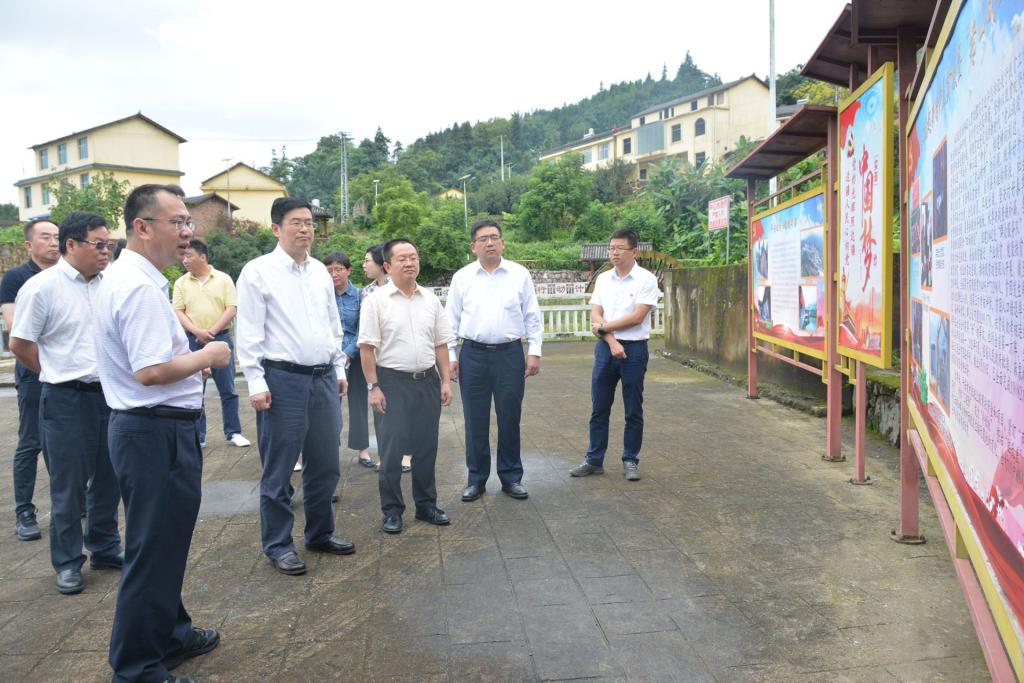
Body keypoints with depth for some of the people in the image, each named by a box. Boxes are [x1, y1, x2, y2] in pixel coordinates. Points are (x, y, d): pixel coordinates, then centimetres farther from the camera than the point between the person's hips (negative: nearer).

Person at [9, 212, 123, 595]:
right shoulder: (42, 287, -10)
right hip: (67, 401, -5)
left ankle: (105, 548, 30)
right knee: (69, 484, 5)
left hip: (110, 395, 5)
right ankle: (67, 562, 20)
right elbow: (20, 344, -5)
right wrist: (60, 376, 3)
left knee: (108, 478, 14)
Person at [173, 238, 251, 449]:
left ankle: (233, 433, 11)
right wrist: (198, 332, -15)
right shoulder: (181, 283, 6)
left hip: (221, 338, -1)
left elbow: (232, 309, -4)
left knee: (228, 390, 2)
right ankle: (197, 436, 15)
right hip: (192, 341, 2)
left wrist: (212, 331, -12)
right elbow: (178, 312, 0)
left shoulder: (223, 279, 1)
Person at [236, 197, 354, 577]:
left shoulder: (320, 271, 12)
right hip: (283, 379, -6)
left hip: (324, 378, 6)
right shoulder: (258, 271, -6)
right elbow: (249, 332, -9)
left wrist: (339, 369, 16)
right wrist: (256, 382, -13)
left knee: (325, 465, 14)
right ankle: (278, 545, 18)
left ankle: (321, 533, 31)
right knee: (278, 470, 4)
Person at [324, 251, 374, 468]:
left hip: (354, 356, 0)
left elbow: (362, 331, -2)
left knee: (358, 402, 5)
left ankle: (363, 450, 12)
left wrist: (348, 354, -13)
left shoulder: (359, 296, 0)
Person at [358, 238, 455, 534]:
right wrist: (373, 387, -11)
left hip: (427, 380, 4)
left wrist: (446, 380, 6)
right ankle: (392, 510, 13)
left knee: (426, 446, 11)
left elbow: (441, 343, 11)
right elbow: (367, 347, -7)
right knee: (392, 449, -1)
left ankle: (426, 504, 25)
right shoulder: (376, 301, -5)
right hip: (392, 382, -4)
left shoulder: (430, 299, 8)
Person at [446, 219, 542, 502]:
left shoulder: (520, 275, 3)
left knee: (509, 419, 6)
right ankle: (476, 478, 19)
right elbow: (451, 319, 8)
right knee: (475, 421, 6)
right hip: (473, 355, 1)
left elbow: (533, 317, 5)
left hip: (510, 354, 0)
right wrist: (450, 356, 3)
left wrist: (535, 352, 0)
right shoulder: (462, 277, 5)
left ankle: (511, 477, 21)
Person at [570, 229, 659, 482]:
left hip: (634, 349, -4)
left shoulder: (646, 279, -5)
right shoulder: (603, 279, 8)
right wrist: (611, 341, -12)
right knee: (599, 409, 8)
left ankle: (630, 461, 18)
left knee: (633, 411, 6)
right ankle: (594, 461, 18)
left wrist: (603, 326, -6)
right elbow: (595, 316, 2)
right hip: (605, 347, 4)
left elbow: (637, 317, -13)